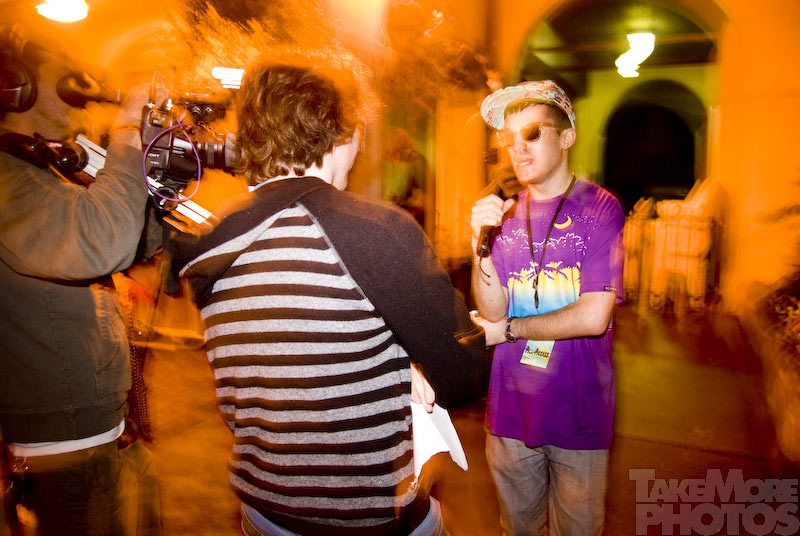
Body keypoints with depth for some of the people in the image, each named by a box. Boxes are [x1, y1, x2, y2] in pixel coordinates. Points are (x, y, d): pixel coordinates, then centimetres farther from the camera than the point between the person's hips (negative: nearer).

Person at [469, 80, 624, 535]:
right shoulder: (503, 211, 2)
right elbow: (492, 310, -7)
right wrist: (481, 244, -23)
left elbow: (593, 316, -17)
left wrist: (507, 330, -7)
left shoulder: (600, 209, -9)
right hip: (511, 407, 3)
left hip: (579, 410, -3)